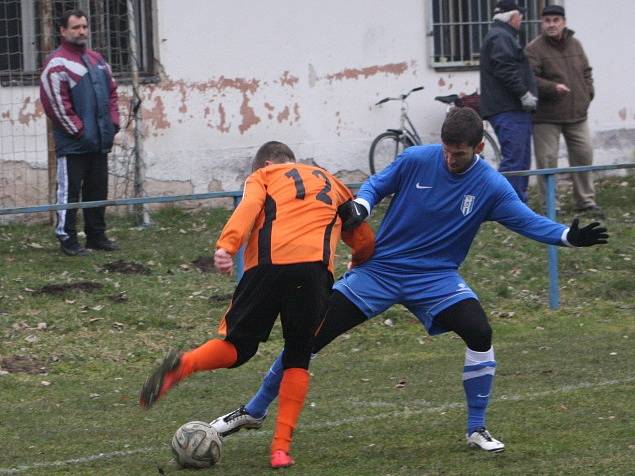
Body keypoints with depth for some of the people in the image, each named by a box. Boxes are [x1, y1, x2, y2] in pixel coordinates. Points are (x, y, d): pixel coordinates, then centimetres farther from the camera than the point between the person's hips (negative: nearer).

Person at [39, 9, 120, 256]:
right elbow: (56, 104, -15)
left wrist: (112, 123, 7)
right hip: (72, 144, -7)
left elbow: (111, 92, 20)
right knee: (69, 192, -4)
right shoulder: (57, 64, -10)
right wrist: (79, 130, -15)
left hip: (99, 142, 7)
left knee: (98, 191, 12)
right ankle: (67, 239, -1)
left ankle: (96, 236, 21)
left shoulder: (96, 60, 15)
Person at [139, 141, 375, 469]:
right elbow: (365, 241, 36)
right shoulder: (330, 182, 33)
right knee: (298, 359, 14)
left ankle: (182, 365, -21)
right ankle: (281, 448, 3)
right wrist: (357, 264, 58)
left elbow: (249, 208, 0)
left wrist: (226, 246, -15)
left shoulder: (263, 176, 24)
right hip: (316, 267, 1)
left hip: (268, 263, -1)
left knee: (238, 346, 10)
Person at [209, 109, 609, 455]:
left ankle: (478, 430, -6)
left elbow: (529, 221, -14)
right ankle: (254, 411, 12)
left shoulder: (490, 186, -10)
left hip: (437, 277, 0)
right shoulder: (417, 160, -10)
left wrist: (569, 236, -31)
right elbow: (377, 185, 1)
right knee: (309, 335, -5)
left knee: (480, 333, -24)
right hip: (380, 267, 0)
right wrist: (360, 206, -20)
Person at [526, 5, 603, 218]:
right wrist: (552, 87, -26)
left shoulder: (575, 45, 11)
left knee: (583, 156, 7)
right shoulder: (534, 49, -9)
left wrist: (587, 94, 8)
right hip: (547, 116, -5)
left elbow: (586, 72, 22)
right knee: (547, 160, -5)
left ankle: (585, 200, 17)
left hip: (577, 114, 5)